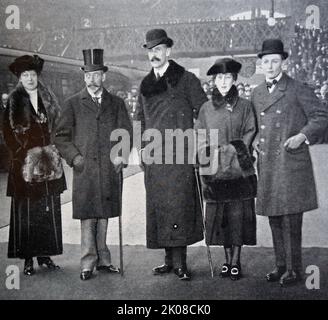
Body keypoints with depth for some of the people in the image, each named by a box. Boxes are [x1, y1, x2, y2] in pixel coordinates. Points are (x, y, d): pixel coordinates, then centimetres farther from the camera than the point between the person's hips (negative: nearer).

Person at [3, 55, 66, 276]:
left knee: (50, 209, 5)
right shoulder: (14, 102, 1)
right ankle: (28, 259, 4)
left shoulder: (48, 98, 11)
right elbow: (10, 133, -2)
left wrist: (53, 153, 4)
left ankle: (45, 254, 15)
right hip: (25, 164, -4)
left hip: (50, 164, 4)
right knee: (26, 212, -2)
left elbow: (58, 127, 13)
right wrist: (26, 154, -8)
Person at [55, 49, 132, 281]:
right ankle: (88, 263, 7)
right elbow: (61, 136, 8)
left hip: (110, 169, 2)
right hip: (84, 169, -1)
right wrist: (74, 157, -6)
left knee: (104, 215, 8)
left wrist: (121, 155, -6)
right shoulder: (73, 103, 8)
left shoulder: (116, 103, 12)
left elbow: (127, 133, 10)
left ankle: (102, 260, 18)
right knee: (87, 217, -1)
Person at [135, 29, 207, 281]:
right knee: (158, 208, 6)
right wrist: (143, 146, 13)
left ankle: (180, 263, -2)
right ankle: (171, 260, 15)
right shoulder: (146, 84, 16)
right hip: (153, 158, 5)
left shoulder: (186, 79, 0)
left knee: (178, 206, -9)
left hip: (179, 155, -5)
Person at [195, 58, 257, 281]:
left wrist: (233, 150, -11)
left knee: (238, 215, -3)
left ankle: (236, 262, 4)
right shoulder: (206, 108, 10)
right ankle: (228, 260, 16)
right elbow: (200, 139, 9)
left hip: (239, 169, -2)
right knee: (220, 217, 5)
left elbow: (250, 134, 2)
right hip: (215, 171, 2)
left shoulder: (244, 106, 6)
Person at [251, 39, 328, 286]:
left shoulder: (299, 90, -2)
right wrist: (256, 139, 8)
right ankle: (281, 265, 22)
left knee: (291, 219, -5)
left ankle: (294, 270, 7)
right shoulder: (257, 94, 16)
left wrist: (302, 136, -16)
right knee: (274, 218, 10)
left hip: (291, 163, -6)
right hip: (267, 166, 6)